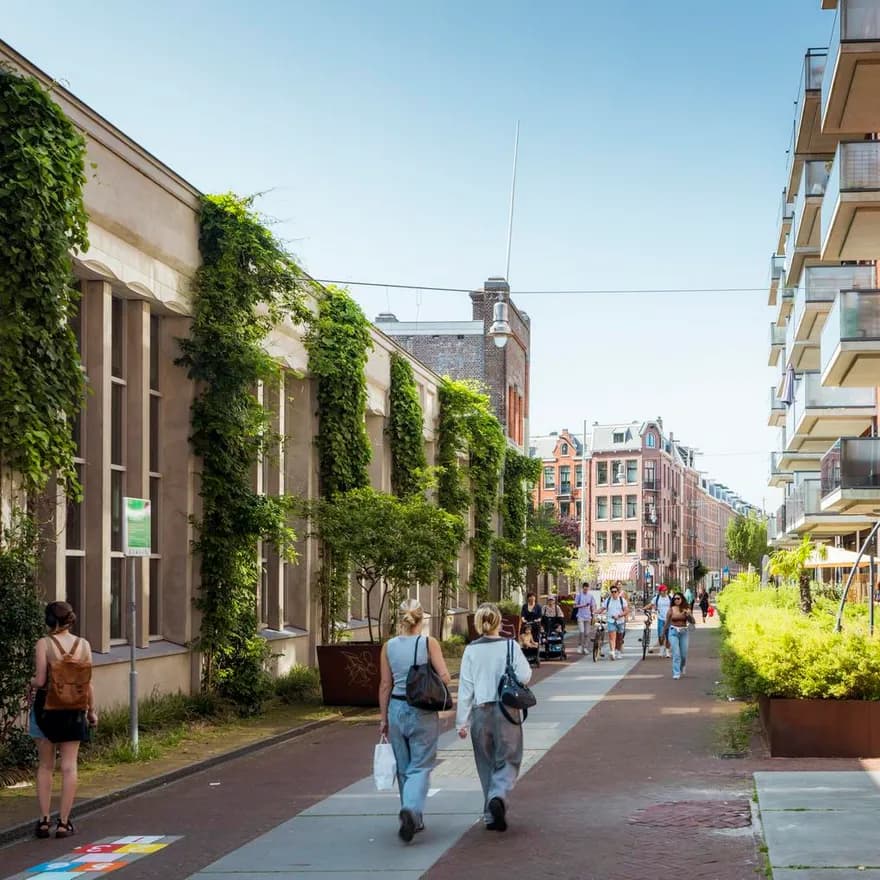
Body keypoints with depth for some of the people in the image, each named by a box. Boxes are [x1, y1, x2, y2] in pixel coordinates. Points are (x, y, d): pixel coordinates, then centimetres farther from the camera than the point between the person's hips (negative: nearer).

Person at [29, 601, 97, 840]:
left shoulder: (44, 644, -9)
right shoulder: (83, 645, 0)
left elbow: (40, 680, -14)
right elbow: (88, 682, 1)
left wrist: (31, 681, 9)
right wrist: (92, 710, 10)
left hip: (47, 707, -2)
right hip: (74, 710, 2)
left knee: (45, 766, 11)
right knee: (69, 766, 5)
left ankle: (44, 820, 9)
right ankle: (63, 822, 5)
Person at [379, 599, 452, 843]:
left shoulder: (389, 646, 0)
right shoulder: (429, 643, -8)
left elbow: (385, 685, 3)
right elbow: (445, 677, -12)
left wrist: (384, 718, 10)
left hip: (397, 708, 3)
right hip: (423, 711, -3)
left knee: (404, 767, 15)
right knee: (420, 766, 1)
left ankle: (414, 820, 20)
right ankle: (411, 809, -22)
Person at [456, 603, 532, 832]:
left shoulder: (471, 650, -1)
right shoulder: (510, 646, -6)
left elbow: (465, 687, -1)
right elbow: (524, 676, -9)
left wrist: (462, 721, 2)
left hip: (480, 711, 2)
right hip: (506, 710, -2)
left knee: (486, 764, 14)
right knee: (508, 761, 8)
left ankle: (492, 815, 16)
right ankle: (498, 796, -20)